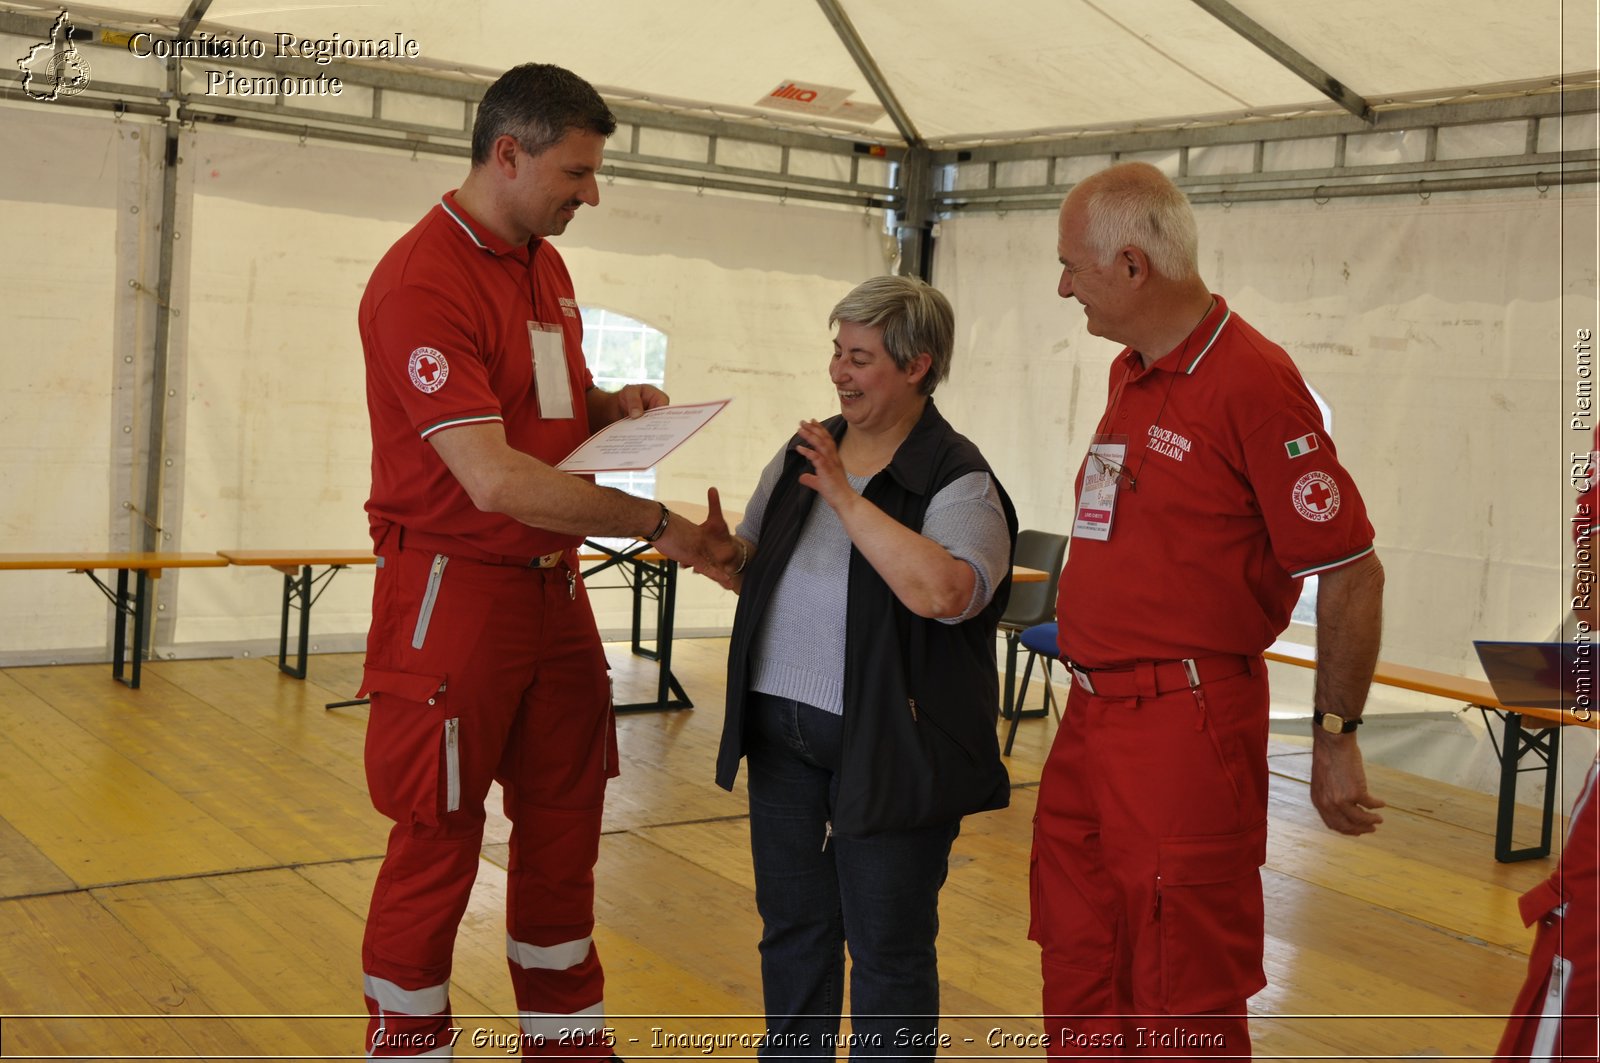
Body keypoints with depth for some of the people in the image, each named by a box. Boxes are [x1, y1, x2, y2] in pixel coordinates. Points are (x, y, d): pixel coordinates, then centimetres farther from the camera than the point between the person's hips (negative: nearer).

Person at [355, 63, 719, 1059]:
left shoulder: (547, 265, 10)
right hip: (457, 594, -8)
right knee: (438, 847, 4)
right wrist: (654, 522, -19)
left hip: (554, 591, 8)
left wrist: (613, 403, 4)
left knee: (564, 834, 15)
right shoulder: (422, 281, -18)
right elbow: (495, 480, -24)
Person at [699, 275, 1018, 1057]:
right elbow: (763, 572, 18)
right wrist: (724, 557, -5)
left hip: (885, 748, -6)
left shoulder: (957, 479, -12)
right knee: (791, 925, 18)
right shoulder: (802, 454, 9)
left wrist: (849, 499, -24)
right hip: (781, 728, 6)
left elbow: (943, 591, -30)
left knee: (887, 947, 6)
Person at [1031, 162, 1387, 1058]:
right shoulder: (1130, 376, 12)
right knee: (1080, 983, 18)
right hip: (1090, 718, 9)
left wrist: (1337, 739, -11)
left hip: (1184, 732, -9)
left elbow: (1351, 573, -15)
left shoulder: (1252, 382, -16)